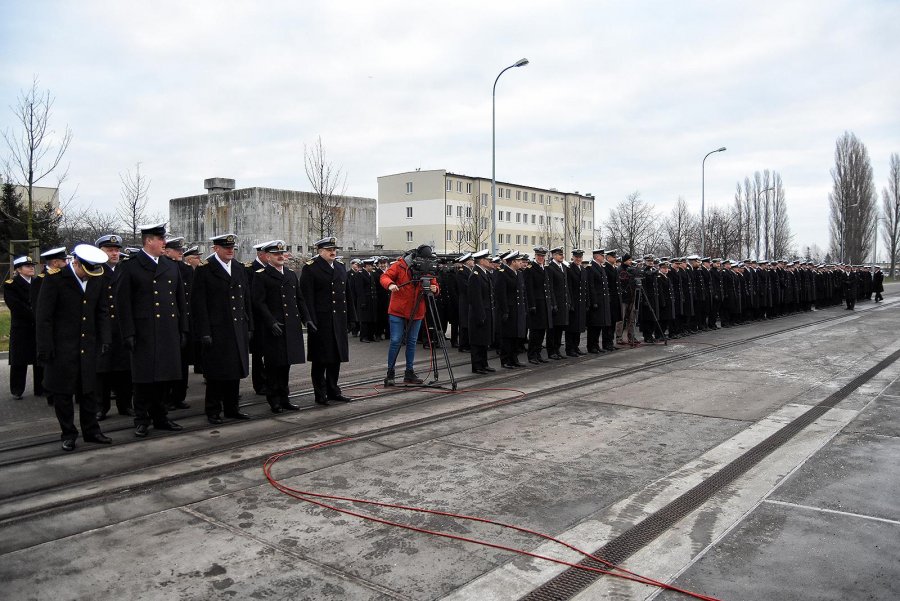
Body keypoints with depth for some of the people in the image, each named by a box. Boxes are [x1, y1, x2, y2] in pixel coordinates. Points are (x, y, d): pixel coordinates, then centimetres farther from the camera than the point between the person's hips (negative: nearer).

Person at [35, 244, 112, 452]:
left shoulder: (96, 280, 4)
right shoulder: (55, 279, -11)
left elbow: (100, 312, 12)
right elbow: (43, 315, -10)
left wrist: (104, 338, 4)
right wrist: (45, 347, -12)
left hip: (87, 346, 4)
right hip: (62, 347, -4)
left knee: (87, 391, 10)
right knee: (63, 392, 5)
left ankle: (91, 431, 20)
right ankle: (68, 434, 17)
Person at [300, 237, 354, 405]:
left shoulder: (341, 268, 15)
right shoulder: (310, 269, -5)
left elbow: (347, 294, 16)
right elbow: (307, 297, -11)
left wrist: (350, 316, 10)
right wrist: (311, 321, -16)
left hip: (339, 321, 6)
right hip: (321, 322, -6)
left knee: (336, 358, 12)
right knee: (320, 360, 3)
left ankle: (333, 391, 23)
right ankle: (320, 394, 11)